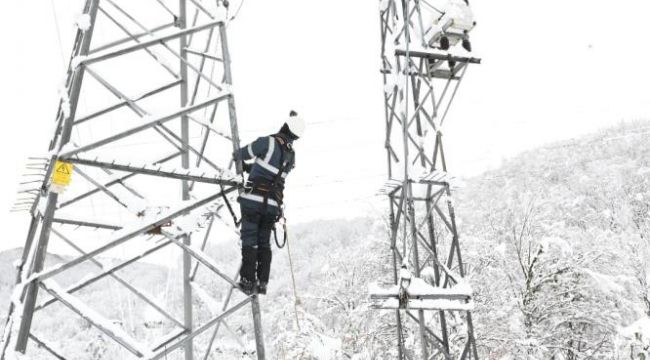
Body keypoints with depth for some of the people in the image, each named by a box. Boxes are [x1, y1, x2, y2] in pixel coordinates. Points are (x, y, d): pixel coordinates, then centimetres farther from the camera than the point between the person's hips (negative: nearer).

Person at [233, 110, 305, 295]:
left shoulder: (269, 142, -9)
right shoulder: (291, 155, 11)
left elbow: (241, 155, 3)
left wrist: (238, 156, 26)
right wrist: (248, 167, 34)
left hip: (253, 200, -5)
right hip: (273, 205, 5)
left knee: (249, 241, 2)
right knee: (264, 243, 14)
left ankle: (248, 281, 1)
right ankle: (262, 283, 12)